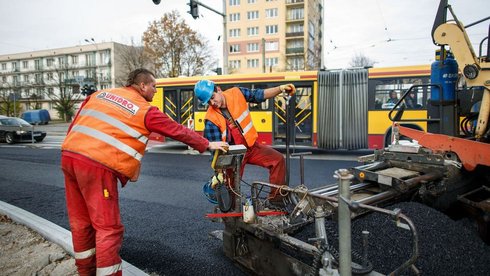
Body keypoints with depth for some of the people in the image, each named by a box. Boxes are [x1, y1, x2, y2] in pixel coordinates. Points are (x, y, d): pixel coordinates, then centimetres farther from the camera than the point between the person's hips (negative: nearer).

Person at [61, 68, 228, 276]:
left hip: (69, 156, 8)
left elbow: (75, 125, 19)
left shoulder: (100, 94, 19)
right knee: (108, 227, 2)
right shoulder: (145, 110, 2)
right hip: (97, 165, -8)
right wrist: (207, 145, 16)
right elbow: (177, 130, 7)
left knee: (81, 221, 19)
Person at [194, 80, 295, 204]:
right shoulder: (211, 119, -19)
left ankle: (276, 197, -2)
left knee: (278, 159, -12)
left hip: (252, 145, 3)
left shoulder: (237, 93, -10)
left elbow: (260, 95, 0)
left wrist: (281, 89, -14)